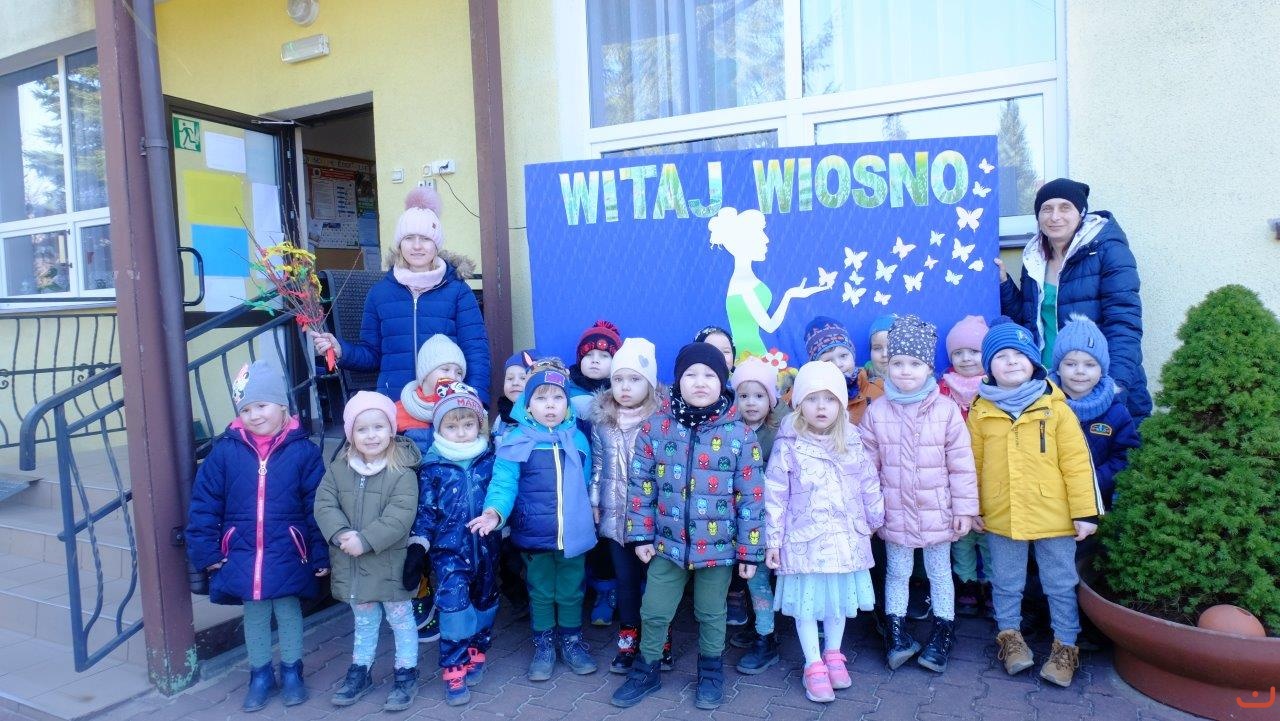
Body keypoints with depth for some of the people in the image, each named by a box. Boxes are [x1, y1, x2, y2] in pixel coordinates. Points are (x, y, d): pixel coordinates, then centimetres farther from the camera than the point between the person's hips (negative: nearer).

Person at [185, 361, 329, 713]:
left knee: (289, 613, 15)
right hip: (242, 558, 2)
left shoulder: (303, 451, -9)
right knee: (254, 617, 17)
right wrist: (206, 551, -3)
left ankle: (292, 672, 34)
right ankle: (260, 675, 36)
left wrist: (321, 554, -8)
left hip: (288, 557, -2)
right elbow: (204, 504, 0)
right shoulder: (225, 451, -4)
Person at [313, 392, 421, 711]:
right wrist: (341, 534, -20)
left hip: (390, 563, -4)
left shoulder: (402, 473, -16)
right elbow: (324, 505, -5)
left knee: (401, 621, 11)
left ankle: (406, 675, 27)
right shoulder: (338, 470, 0)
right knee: (364, 622, 22)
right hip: (353, 564, 4)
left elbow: (399, 517, -22)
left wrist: (365, 540, -27)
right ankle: (359, 672, 39)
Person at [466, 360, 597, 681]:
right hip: (534, 534, -2)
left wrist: (590, 515, 14)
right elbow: (504, 482, -17)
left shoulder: (578, 439, 0)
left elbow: (585, 484, 9)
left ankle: (571, 640, 38)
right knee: (541, 593, 16)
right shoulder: (516, 441, -11)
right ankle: (543, 645, 35)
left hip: (573, 534, 2)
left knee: (571, 592, 18)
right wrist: (495, 511, -34)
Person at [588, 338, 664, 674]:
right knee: (625, 578, 13)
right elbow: (597, 465, 7)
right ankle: (628, 640, 27)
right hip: (615, 515, 3)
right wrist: (593, 502, 6)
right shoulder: (601, 420, 1)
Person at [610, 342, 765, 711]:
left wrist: (749, 550, -4)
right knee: (654, 611, 12)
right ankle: (647, 669, 35)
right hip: (668, 541, 1)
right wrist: (641, 534, -1)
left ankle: (711, 671, 39)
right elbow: (641, 484, 0)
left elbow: (751, 496, -6)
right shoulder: (656, 426, -6)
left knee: (711, 613, 16)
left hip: (719, 545, -1)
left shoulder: (739, 433, -10)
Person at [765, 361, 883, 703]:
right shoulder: (788, 446, -11)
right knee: (806, 602, 7)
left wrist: (875, 520, 16)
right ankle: (814, 665, 23)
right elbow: (775, 496, -9)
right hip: (805, 539, -3)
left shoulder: (853, 442, -1)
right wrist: (773, 540, -8)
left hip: (845, 537, 4)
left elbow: (870, 485, 10)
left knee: (839, 598, 17)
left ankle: (834, 654, 37)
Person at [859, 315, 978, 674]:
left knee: (939, 571, 15)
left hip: (937, 511, -1)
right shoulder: (876, 412, -6)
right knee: (897, 572, 15)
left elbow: (961, 463, -7)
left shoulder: (946, 409, -10)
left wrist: (965, 508, -6)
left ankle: (943, 631, 31)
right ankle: (897, 632, 28)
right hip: (895, 511, 1)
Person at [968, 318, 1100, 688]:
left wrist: (1084, 512, -7)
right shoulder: (981, 410, -3)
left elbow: (1077, 462, -6)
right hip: (1001, 517, 1)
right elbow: (974, 462, 3)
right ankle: (1010, 636, 34)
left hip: (1053, 516, -1)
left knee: (1060, 584, 13)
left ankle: (1065, 646, 29)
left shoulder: (1054, 406, -7)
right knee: (1006, 584, 16)